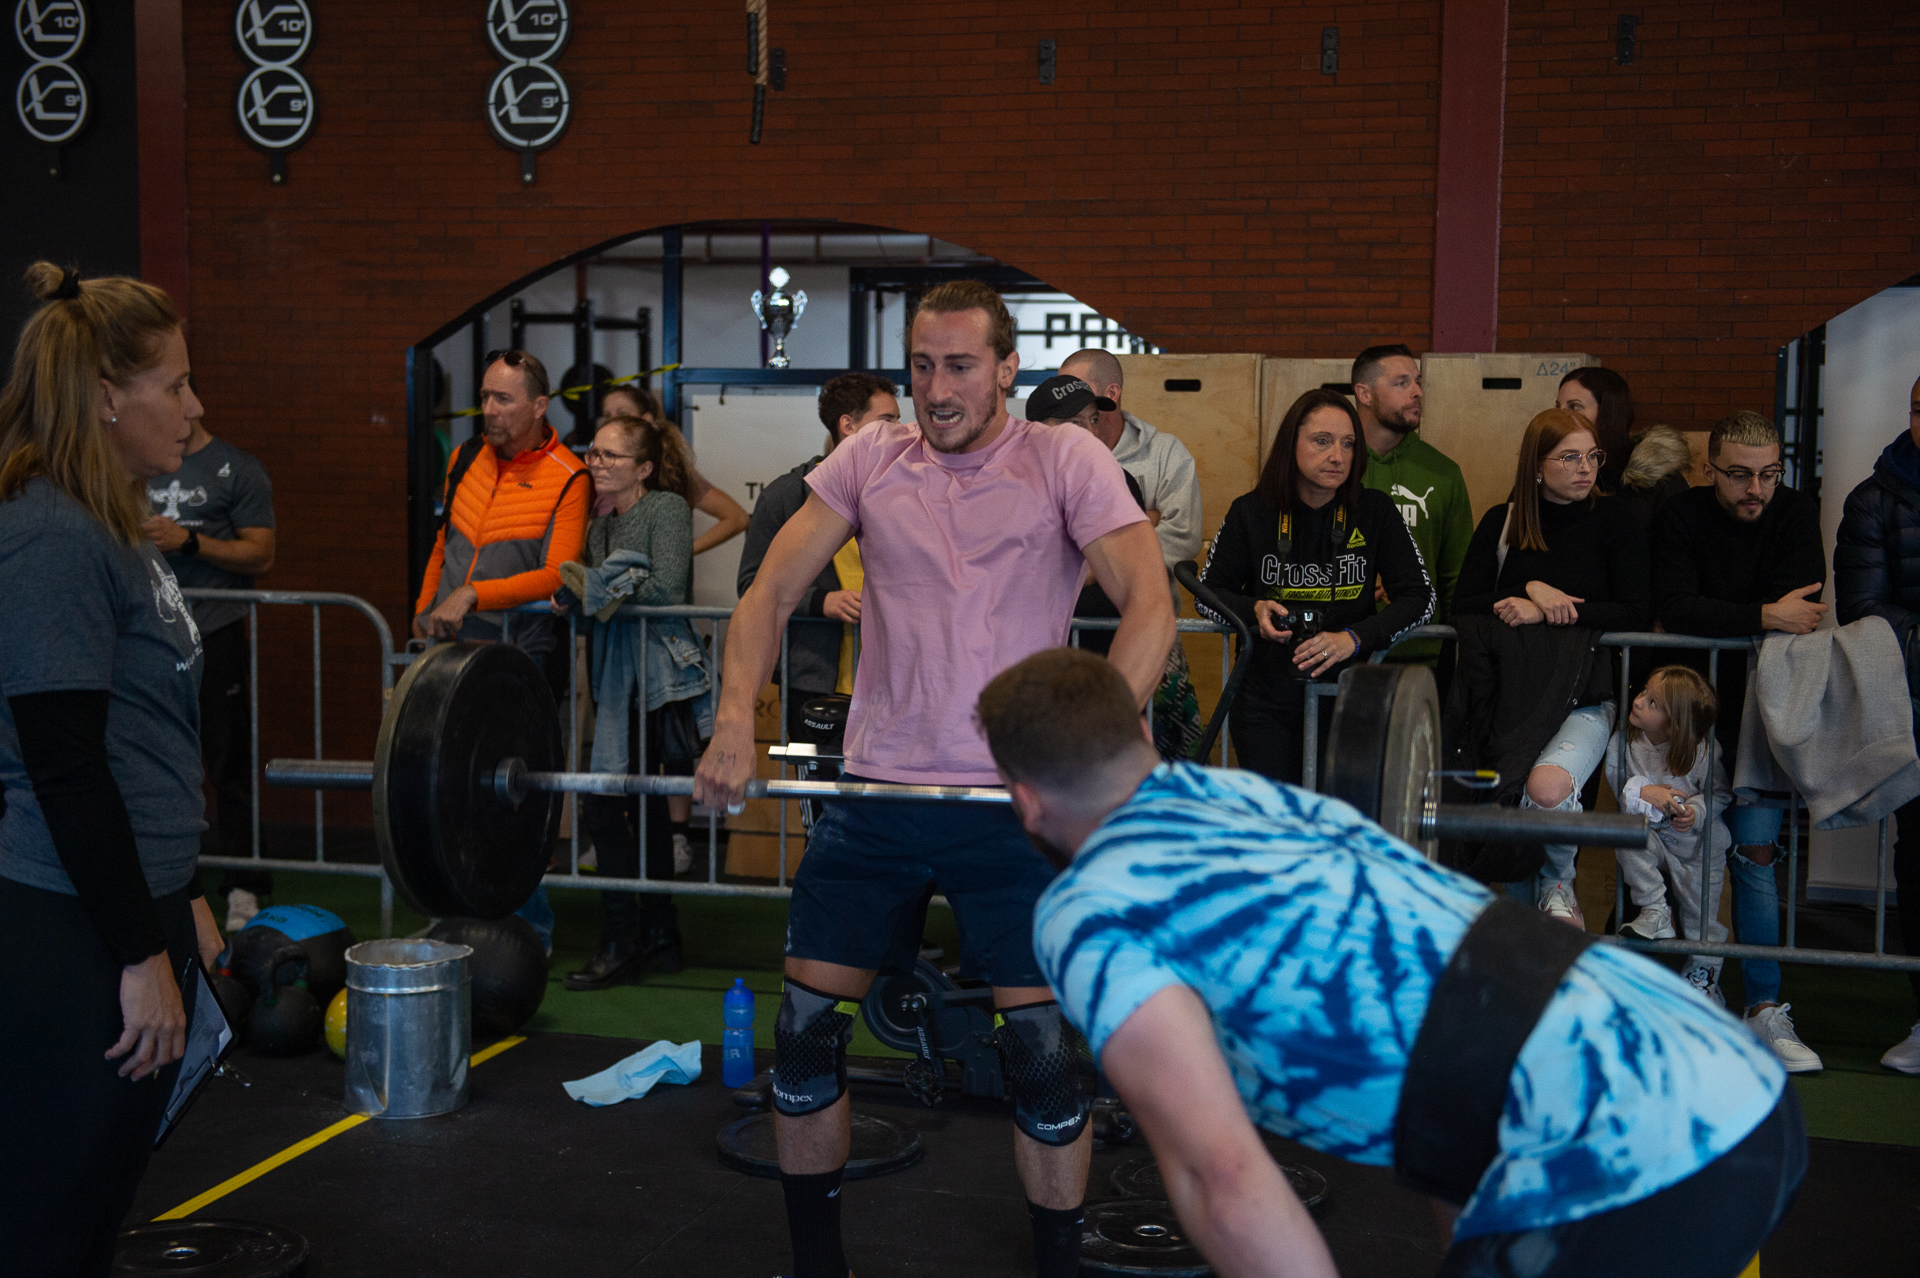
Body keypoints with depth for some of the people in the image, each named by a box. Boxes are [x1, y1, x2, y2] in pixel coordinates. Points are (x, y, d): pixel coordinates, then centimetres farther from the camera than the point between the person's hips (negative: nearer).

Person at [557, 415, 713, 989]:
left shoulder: (666, 508, -6)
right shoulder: (600, 525, 18)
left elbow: (667, 587, -17)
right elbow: (600, 596, 15)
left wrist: (603, 589, -9)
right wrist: (571, 594, -5)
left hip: (657, 677, -9)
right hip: (619, 677, 9)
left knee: (602, 805, -10)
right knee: (645, 806, 13)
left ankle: (623, 943, -1)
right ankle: (659, 935, 23)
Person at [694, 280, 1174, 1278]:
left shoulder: (1065, 460, -2)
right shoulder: (870, 458, 7)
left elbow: (1149, 601, -13)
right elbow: (773, 590, 3)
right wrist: (735, 716, -14)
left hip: (1013, 795, -3)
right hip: (875, 788, 3)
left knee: (1042, 1048, -4)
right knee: (804, 1033, 4)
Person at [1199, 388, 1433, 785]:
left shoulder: (1374, 511, -3)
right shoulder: (1251, 513, -2)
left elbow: (1419, 597, -4)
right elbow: (1208, 593, 6)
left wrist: (1354, 638, -19)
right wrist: (1255, 611, -15)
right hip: (1266, 698, 0)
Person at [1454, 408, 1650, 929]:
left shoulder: (1615, 521, 7)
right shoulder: (1501, 523, 13)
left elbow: (1633, 616, -2)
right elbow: (1462, 606, 5)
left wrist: (1544, 613, -10)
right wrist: (1532, 590, -10)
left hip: (1585, 694, -2)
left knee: (1548, 787, -32)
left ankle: (1558, 881, 0)